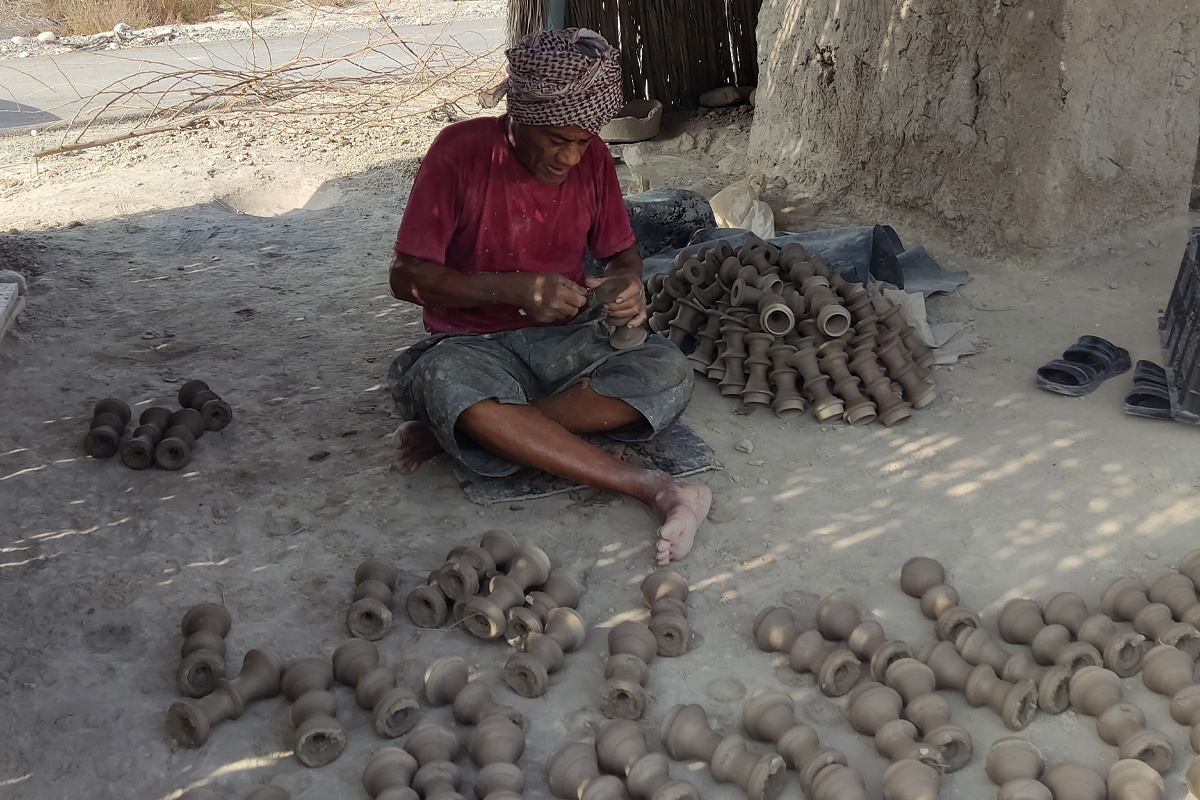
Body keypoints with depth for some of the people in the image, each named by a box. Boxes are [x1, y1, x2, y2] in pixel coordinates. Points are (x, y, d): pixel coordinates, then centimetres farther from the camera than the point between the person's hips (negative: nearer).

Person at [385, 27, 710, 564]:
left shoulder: (592, 159, 0)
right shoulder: (461, 151, -13)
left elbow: (620, 251, 13)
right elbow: (406, 277, -12)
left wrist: (629, 282, -13)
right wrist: (513, 288, -25)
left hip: (566, 337, 4)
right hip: (472, 343, -4)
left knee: (668, 373, -26)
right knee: (447, 383, -40)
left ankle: (451, 432, -26)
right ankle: (649, 488, -40)